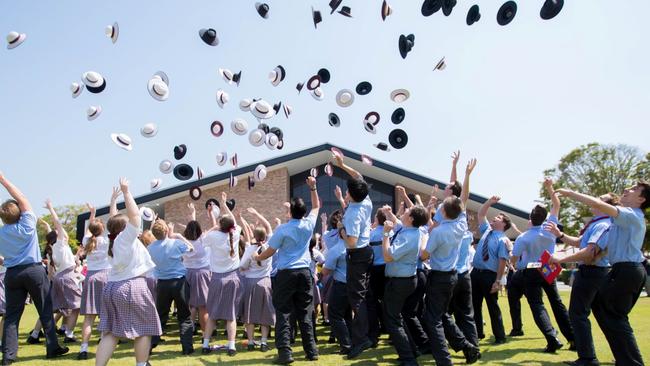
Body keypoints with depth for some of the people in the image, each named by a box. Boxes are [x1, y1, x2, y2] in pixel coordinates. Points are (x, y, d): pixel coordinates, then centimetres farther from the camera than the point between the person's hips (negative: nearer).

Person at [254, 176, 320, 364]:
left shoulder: (283, 229, -9)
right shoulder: (309, 224, 2)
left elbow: (270, 251, -2)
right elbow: (316, 206, 21)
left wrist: (257, 257, 16)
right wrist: (313, 187, 20)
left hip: (286, 274, -4)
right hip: (304, 273, 4)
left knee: (283, 313, 0)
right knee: (305, 313, 10)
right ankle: (311, 351, 13)